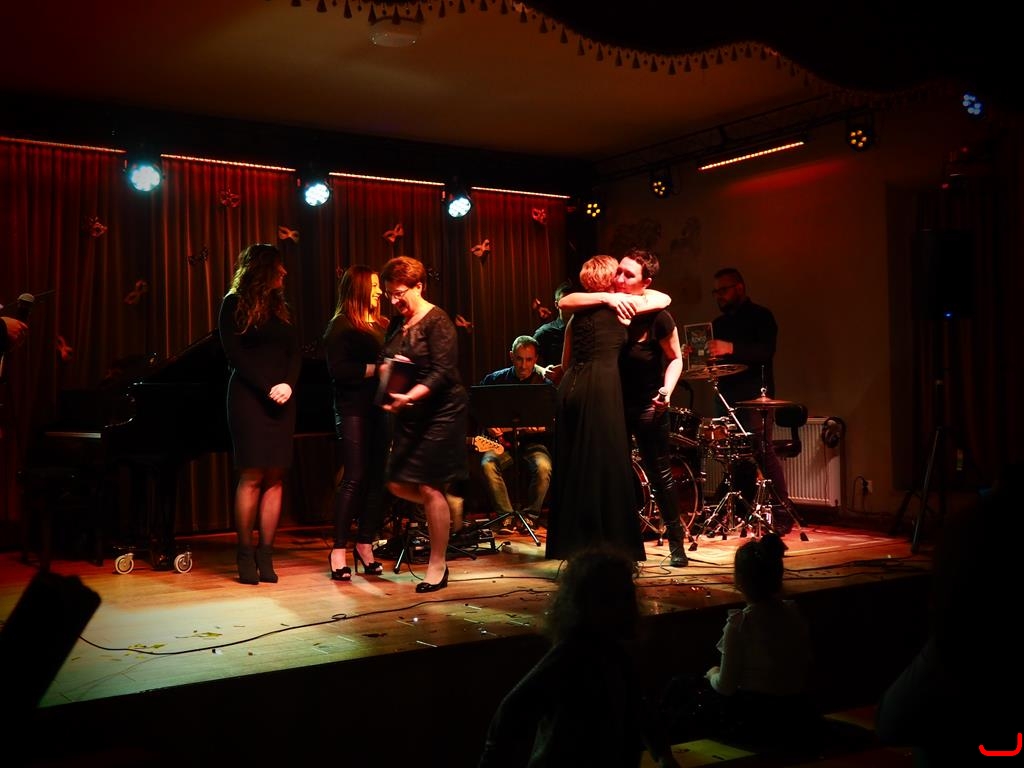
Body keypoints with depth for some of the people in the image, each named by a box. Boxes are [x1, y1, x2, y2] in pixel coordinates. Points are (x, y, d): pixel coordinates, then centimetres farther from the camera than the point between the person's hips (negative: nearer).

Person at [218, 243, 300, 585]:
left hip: (281, 400, 5)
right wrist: (267, 388, -14)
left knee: (275, 478, -1)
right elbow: (235, 354, -5)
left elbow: (295, 353, 11)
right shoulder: (235, 304, 3)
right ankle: (245, 554, 1)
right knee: (252, 477, -8)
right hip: (249, 399, -5)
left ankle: (266, 555, 3)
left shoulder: (280, 307, 18)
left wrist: (288, 384, -8)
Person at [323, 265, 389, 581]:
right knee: (354, 478, -6)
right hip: (353, 409, -6)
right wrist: (376, 369, -18)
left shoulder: (382, 326, 16)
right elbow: (339, 369, -14)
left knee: (377, 477, 4)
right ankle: (338, 550, 2)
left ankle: (365, 544, 15)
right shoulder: (341, 326, -3)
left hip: (380, 407, 6)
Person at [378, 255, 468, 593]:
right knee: (398, 484, 5)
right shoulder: (396, 324, 10)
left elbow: (442, 372, -21)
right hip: (410, 415, 8)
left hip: (441, 412, -8)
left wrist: (410, 396, -35)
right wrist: (386, 370, -13)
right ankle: (445, 509, 33)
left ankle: (438, 567, 6)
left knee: (429, 488, -6)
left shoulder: (437, 321, -13)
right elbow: (386, 363, 12)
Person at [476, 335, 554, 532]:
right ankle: (507, 515, -20)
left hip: (533, 442, -1)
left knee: (543, 467, -32)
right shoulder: (495, 380, 6)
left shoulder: (545, 385, 2)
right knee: (488, 464, -30)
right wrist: (488, 425, -3)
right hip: (501, 440, 1)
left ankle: (530, 515, -11)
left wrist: (540, 427, -20)